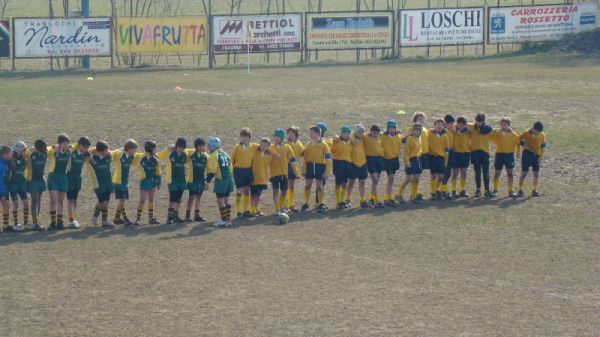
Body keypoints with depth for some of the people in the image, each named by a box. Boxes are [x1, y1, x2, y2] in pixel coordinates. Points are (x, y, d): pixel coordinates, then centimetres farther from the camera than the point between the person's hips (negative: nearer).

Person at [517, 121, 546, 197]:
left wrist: (541, 157, 2)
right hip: (527, 154, -4)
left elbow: (543, 147, 9)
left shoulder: (542, 135, 2)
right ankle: (520, 190, -2)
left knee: (536, 173, 4)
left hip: (537, 156, 4)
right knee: (524, 172, -7)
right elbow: (519, 141, 0)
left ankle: (534, 191, 14)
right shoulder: (526, 134, -10)